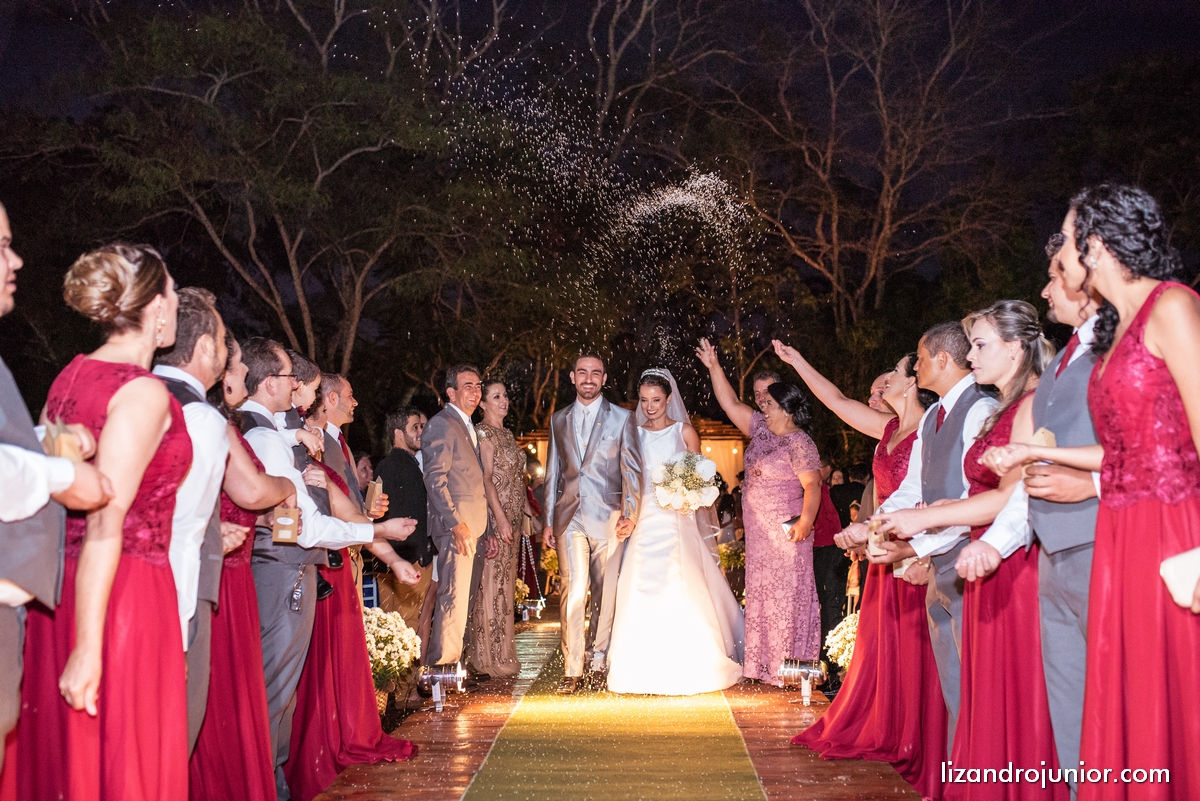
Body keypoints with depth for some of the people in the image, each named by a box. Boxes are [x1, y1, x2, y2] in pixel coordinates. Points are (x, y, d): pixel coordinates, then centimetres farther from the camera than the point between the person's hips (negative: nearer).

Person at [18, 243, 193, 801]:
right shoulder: (144, 392, -14)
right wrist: (88, 646, -21)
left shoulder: (70, 376, 9)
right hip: (127, 592, -8)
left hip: (63, 585, 8)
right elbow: (105, 521, -20)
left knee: (62, 752, 15)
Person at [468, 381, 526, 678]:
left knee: (505, 583, 11)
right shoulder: (483, 432, -8)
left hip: (512, 517, 9)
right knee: (492, 583, -6)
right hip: (494, 517, -9)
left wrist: (524, 510, 17)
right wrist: (500, 518, -22)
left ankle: (501, 652, 17)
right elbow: (486, 478, -16)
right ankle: (490, 657, -2)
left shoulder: (506, 434, 18)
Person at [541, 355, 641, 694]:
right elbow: (552, 474, 15)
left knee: (604, 593, 5)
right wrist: (548, 521, 10)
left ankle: (598, 661, 19)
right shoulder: (558, 420, 13)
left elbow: (632, 470, 2)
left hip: (608, 517, -1)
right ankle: (572, 669, -3)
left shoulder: (621, 418, 5)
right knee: (573, 591, -8)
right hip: (569, 518, 1)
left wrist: (630, 514, -9)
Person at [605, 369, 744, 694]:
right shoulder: (634, 433, 10)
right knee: (642, 595, -1)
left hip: (677, 521, -2)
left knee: (682, 593, -6)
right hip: (644, 521, 2)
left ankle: (686, 667, 5)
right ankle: (645, 669, 9)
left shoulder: (685, 432, 5)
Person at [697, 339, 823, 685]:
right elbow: (731, 405, 14)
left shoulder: (799, 442, -13)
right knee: (762, 594, 11)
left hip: (786, 532, -9)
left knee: (786, 594, -4)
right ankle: (767, 666, 20)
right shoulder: (762, 430, 10)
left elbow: (812, 485, -20)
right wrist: (714, 367, 10)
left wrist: (805, 522, -32)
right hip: (759, 533, 9)